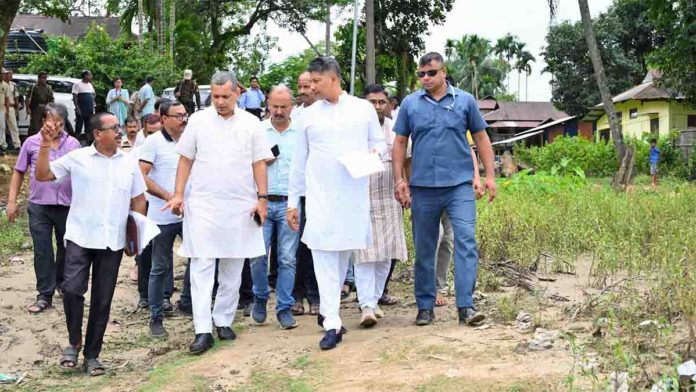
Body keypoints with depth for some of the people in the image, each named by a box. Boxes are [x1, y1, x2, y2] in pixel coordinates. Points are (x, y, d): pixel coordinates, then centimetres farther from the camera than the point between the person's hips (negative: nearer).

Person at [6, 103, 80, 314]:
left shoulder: (73, 144, 0)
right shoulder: (31, 143, -1)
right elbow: (18, 172, 6)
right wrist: (11, 201, 1)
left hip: (67, 206, 1)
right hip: (39, 206, -1)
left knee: (66, 248, 15)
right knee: (42, 251, 2)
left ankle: (62, 284, 36)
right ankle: (45, 295, 9)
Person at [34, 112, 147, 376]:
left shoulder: (129, 164, 7)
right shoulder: (77, 158, -1)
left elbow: (138, 200, 13)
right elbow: (42, 175, 0)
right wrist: (46, 145, -12)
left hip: (113, 242, 2)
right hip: (80, 237, -2)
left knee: (102, 300, 6)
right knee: (72, 288, -16)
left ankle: (92, 354, 18)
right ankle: (74, 342, 9)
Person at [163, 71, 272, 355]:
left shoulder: (251, 123, 4)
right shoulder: (198, 120, 3)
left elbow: (259, 164, 4)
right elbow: (185, 159, 5)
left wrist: (262, 198, -3)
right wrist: (178, 194, -3)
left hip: (240, 206, 1)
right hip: (203, 205, -1)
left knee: (233, 269, 9)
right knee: (201, 267, -6)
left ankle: (224, 320, 23)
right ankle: (203, 330, -5)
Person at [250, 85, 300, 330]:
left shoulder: (301, 133, 5)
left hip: (289, 203, -1)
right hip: (262, 201, 1)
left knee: (287, 259, 0)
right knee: (258, 256, -1)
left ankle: (284, 309, 9)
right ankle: (260, 297, 22)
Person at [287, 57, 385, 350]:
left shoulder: (363, 108, 5)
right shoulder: (309, 115, 8)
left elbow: (379, 141, 14)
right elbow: (299, 161, 10)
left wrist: (374, 152, -11)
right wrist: (292, 201, 9)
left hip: (354, 195, 1)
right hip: (319, 196, 0)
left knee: (344, 253, 9)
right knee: (324, 256, -7)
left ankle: (327, 311, 27)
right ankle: (332, 324, -7)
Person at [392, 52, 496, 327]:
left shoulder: (465, 101, 5)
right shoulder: (410, 104, 7)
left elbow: (481, 138, 9)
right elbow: (399, 143, 9)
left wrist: (490, 175, 3)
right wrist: (399, 179, 2)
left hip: (460, 185, -1)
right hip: (423, 187, 1)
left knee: (466, 242, -12)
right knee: (424, 250, 8)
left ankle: (466, 306, -10)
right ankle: (425, 307, 19)